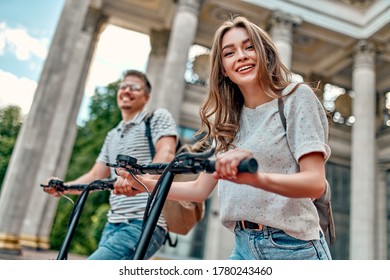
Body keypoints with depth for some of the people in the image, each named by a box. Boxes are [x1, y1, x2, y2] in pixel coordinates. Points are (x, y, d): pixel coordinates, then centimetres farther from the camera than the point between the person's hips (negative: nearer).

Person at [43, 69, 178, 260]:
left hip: (144, 224, -8)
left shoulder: (158, 117, 2)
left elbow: (166, 153, -17)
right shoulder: (112, 136, 23)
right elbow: (95, 176, 22)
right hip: (113, 224, 8)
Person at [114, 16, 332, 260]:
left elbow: (315, 183, -18)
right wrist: (144, 184, -4)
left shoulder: (297, 97, -6)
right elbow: (201, 189, 8)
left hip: (293, 249, -4)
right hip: (244, 248, 5)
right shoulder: (227, 120, 9)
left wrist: (256, 177, -36)